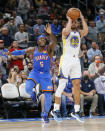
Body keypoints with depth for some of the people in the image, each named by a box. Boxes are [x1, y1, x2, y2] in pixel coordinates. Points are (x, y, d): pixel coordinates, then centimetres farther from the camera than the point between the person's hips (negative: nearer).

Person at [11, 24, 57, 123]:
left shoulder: (49, 49, -4)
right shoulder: (33, 50, 3)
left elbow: (55, 42, -23)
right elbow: (22, 51, 9)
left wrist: (50, 33, -42)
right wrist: (10, 53, -3)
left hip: (46, 74, 0)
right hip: (35, 73, 0)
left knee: (48, 96, -3)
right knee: (28, 88, -28)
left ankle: (45, 114, 19)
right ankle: (33, 94, 10)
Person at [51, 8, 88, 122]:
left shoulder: (79, 33, 14)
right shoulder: (66, 31, 0)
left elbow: (86, 31, -8)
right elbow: (66, 31, -26)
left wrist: (82, 18, -5)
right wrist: (69, 19, -13)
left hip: (76, 61, 5)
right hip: (66, 60, -5)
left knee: (77, 85, 2)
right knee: (62, 85, -8)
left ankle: (76, 111, 6)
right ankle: (56, 110, -4)